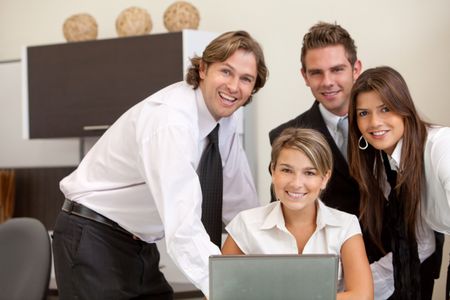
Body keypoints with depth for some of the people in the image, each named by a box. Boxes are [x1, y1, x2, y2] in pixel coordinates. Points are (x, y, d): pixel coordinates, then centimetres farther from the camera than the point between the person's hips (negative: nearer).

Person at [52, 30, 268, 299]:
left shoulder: (225, 118, -1)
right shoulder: (170, 118, -28)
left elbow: (240, 204, 7)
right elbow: (183, 225, -38)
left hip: (140, 244, 8)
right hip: (94, 241, -8)